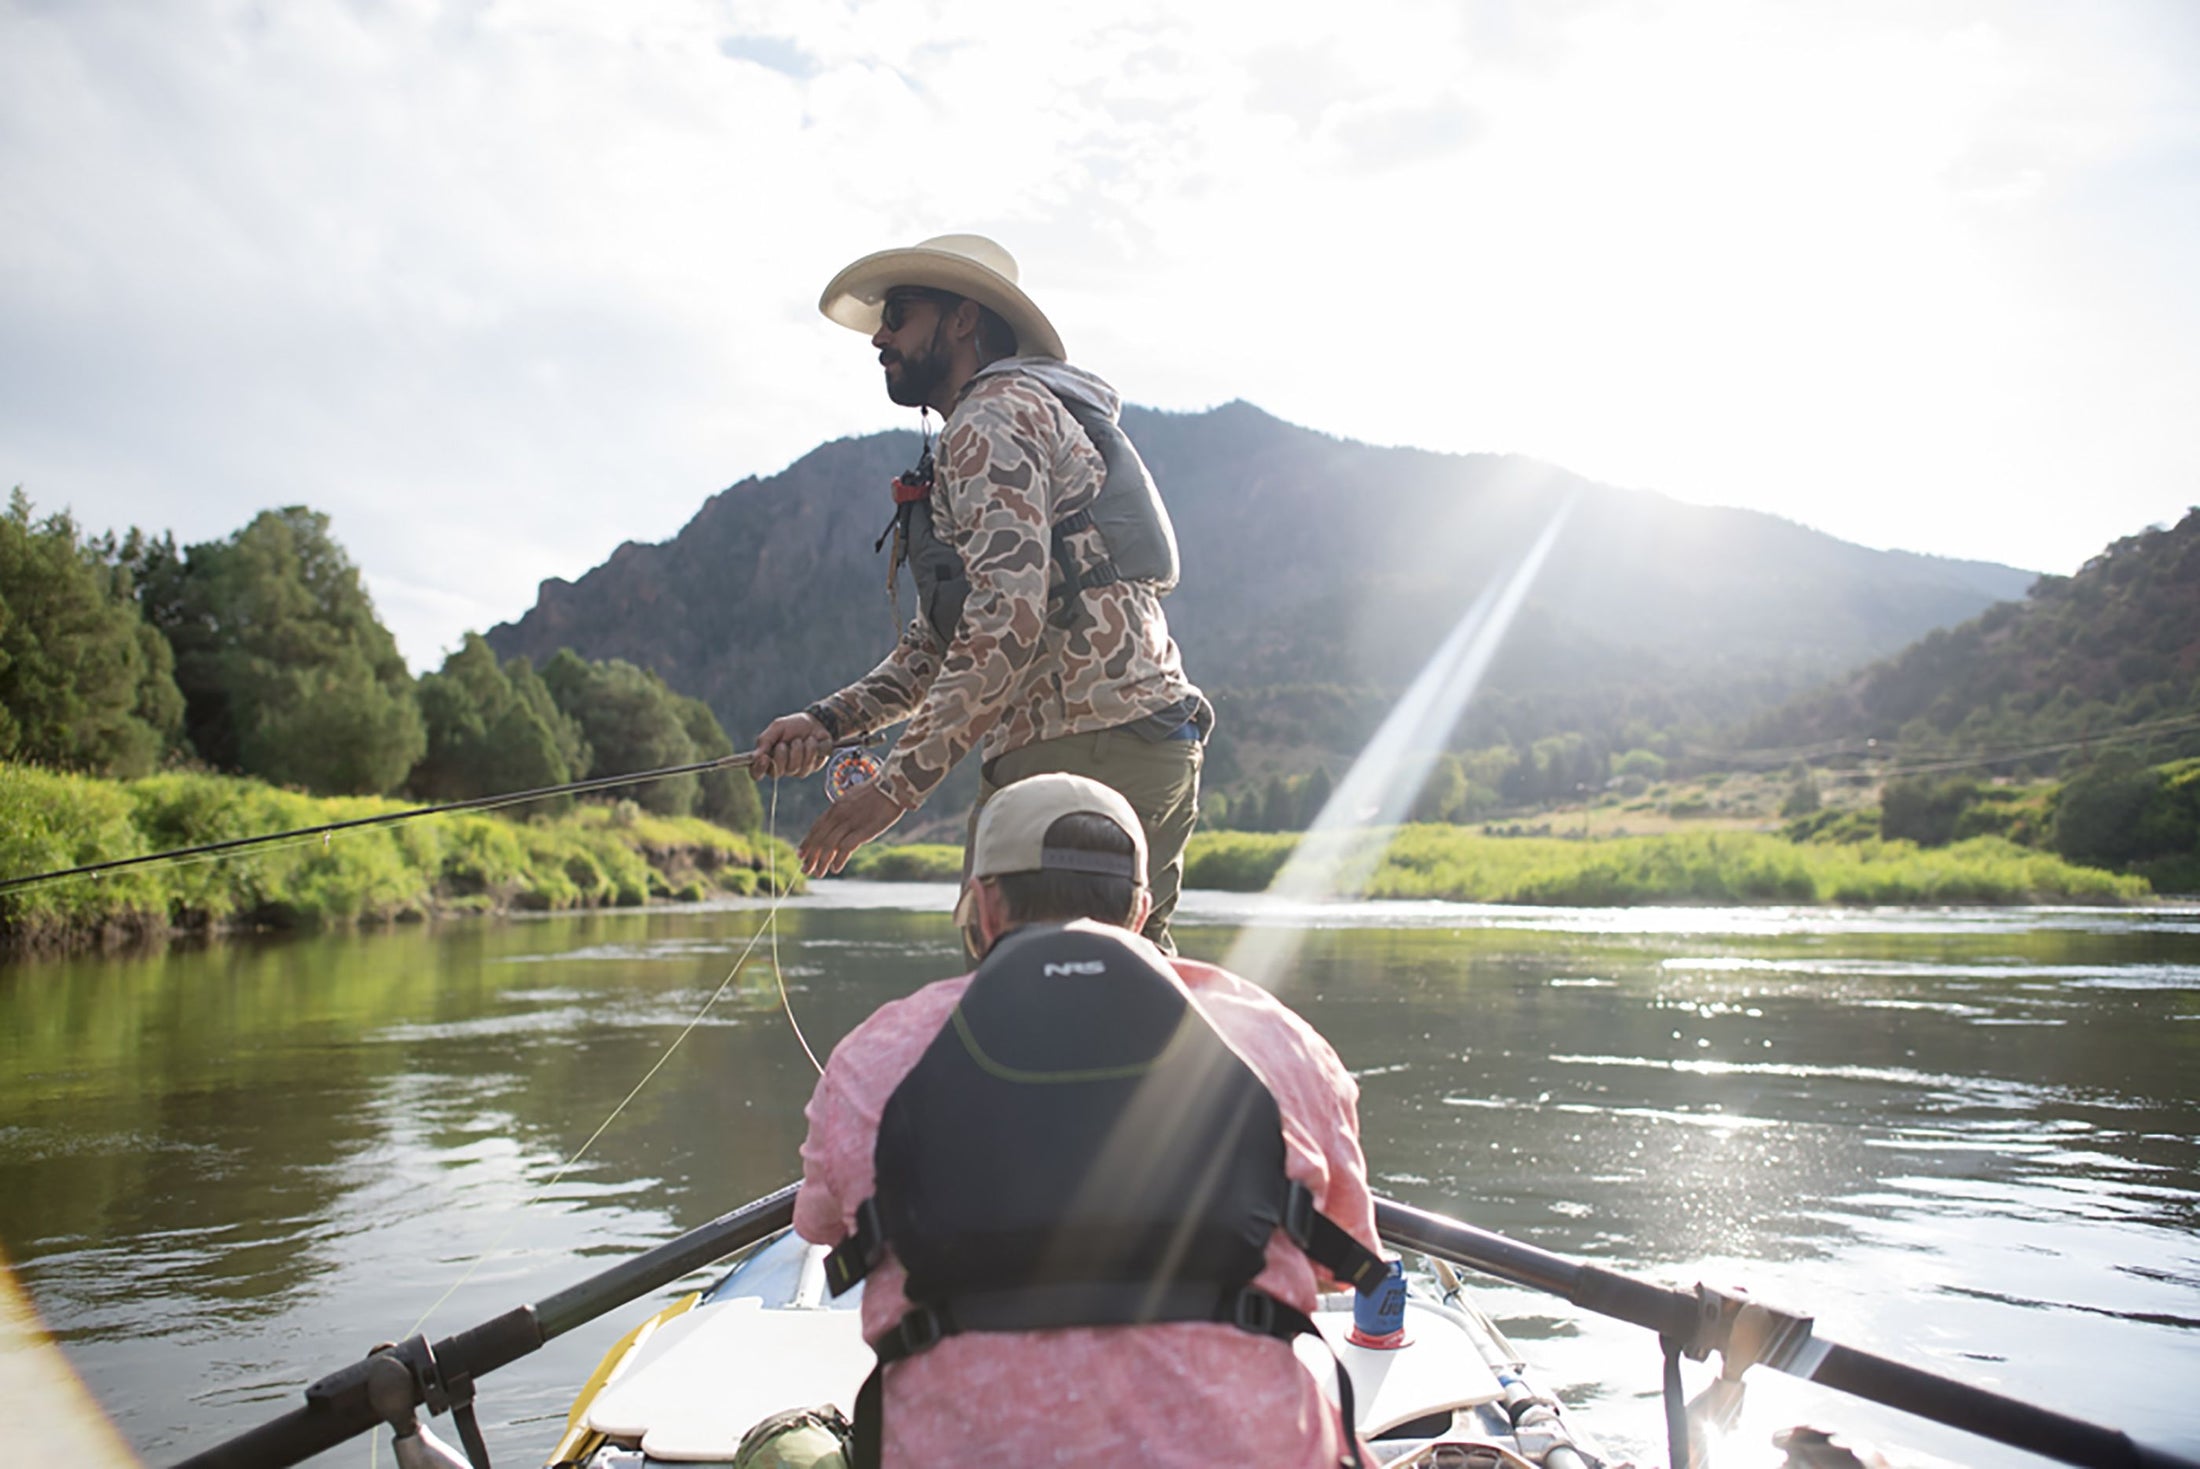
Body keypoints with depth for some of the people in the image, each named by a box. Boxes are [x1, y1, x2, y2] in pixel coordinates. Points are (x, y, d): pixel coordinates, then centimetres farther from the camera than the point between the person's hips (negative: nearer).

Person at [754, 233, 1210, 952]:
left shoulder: (995, 415, -5)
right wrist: (829, 721, 10)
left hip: (1087, 750, -11)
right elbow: (933, 647, 24)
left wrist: (898, 783, -20)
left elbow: (1007, 623, -20)